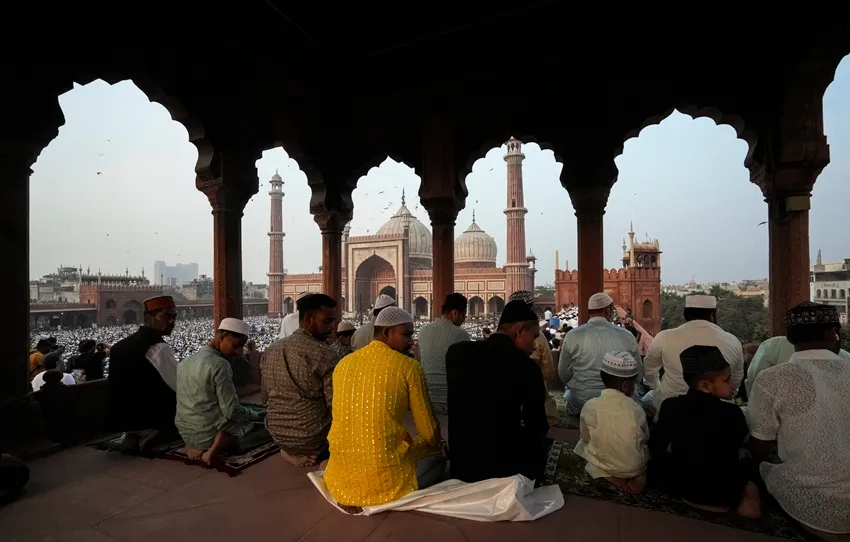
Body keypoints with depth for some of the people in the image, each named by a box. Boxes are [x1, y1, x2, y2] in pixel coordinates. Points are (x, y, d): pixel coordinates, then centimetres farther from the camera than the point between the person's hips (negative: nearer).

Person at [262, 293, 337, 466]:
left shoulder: (271, 349, -1)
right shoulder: (324, 353, -22)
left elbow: (265, 398, 9)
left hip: (277, 432, 7)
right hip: (312, 437, -7)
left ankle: (291, 451, 15)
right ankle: (312, 453, 12)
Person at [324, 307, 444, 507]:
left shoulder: (343, 363, 4)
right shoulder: (409, 367, -10)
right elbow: (428, 428, -3)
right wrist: (438, 446, 20)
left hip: (342, 473, 6)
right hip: (386, 473, -6)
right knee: (437, 458, 22)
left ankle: (353, 486, 13)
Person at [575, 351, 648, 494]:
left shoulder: (590, 406, -16)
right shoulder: (636, 408, -14)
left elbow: (585, 438, -2)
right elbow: (645, 438, 4)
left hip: (602, 468, -2)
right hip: (634, 468, 2)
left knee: (582, 443, 24)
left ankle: (609, 476, 11)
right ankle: (639, 476, 13)